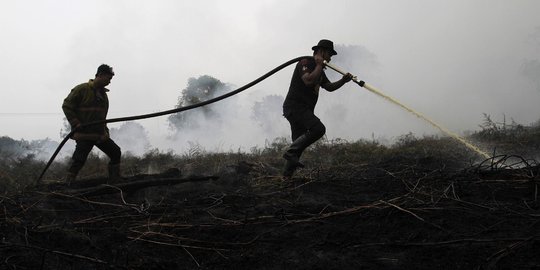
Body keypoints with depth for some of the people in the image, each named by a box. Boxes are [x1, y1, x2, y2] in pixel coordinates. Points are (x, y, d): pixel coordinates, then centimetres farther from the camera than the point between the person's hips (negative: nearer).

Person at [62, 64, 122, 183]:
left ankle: (115, 180, 20)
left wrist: (105, 130, 16)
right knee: (79, 160, -13)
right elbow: (66, 106, -9)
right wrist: (76, 124, -15)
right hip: (84, 134, -8)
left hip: (100, 134, 8)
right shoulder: (81, 89, -9)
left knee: (116, 153, 8)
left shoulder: (103, 93, 15)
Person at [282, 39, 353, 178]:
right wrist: (319, 65, -14)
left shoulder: (318, 69, 22)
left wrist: (343, 80, 7)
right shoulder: (305, 63, -9)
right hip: (294, 106, -10)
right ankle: (291, 152, -22)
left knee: (299, 143, 9)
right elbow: (308, 81, -26)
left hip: (304, 110, 10)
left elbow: (329, 87, 25)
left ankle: (287, 174, 13)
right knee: (318, 128, -25)